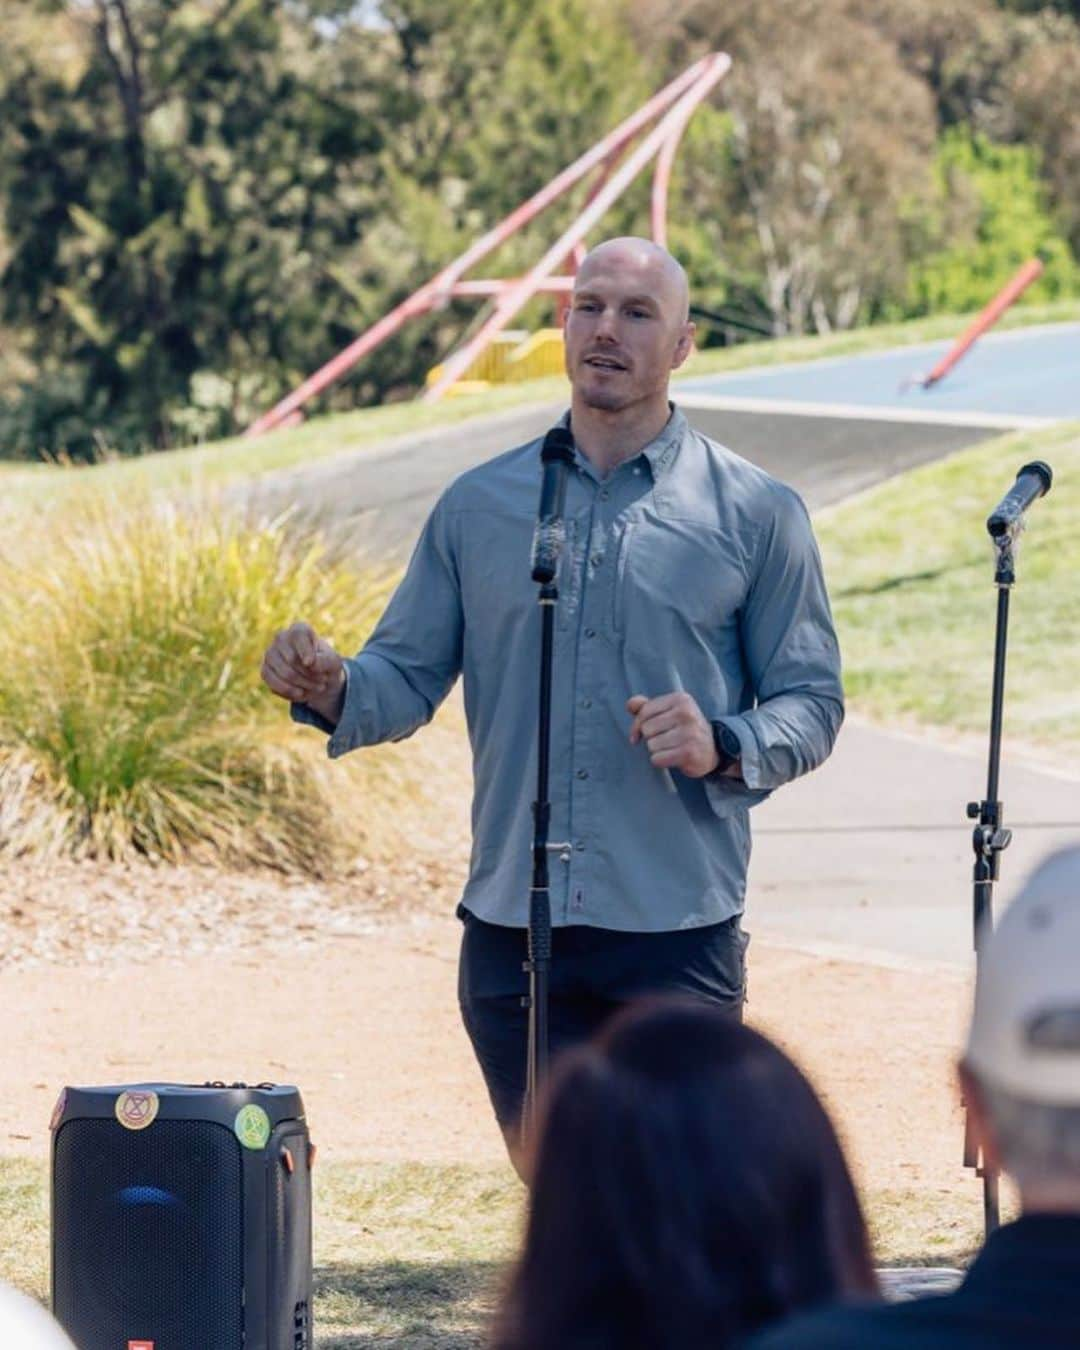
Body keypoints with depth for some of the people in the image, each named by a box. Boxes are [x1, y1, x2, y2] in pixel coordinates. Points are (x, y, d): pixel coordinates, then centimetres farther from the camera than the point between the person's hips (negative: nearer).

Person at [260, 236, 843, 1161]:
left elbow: (812, 704, 4)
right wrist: (332, 692, -11)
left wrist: (725, 746, -16)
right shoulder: (479, 505, 11)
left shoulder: (755, 515, 4)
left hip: (677, 933, -3)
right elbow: (409, 678, 11)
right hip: (512, 931, 3)